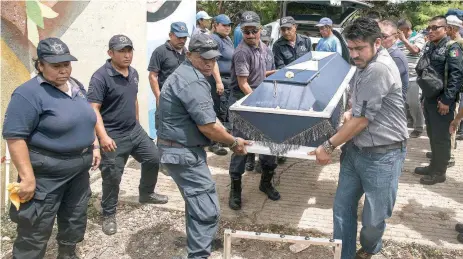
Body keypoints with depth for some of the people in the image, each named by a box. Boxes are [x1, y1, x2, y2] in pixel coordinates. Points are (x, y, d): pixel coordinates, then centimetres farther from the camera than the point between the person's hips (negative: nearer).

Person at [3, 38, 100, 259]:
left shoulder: (76, 87, 7)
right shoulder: (29, 93, -18)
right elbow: (14, 136, -22)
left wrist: (94, 146, 14)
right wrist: (27, 177, -25)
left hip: (79, 168, 8)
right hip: (46, 173, -8)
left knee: (75, 221, 20)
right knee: (36, 230, 1)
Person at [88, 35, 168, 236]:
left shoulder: (133, 73, 5)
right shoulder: (101, 77, -19)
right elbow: (93, 109, -23)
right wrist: (103, 136, -32)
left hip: (135, 130, 8)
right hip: (114, 136, -8)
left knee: (153, 159, 17)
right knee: (112, 177, 0)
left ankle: (146, 194, 42)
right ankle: (109, 215, 20)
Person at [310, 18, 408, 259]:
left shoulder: (379, 69, -23)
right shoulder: (367, 64, 9)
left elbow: (361, 120, -20)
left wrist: (328, 146, -11)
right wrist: (351, 111, 7)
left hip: (382, 156, -9)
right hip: (355, 149, 9)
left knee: (374, 218, 8)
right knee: (342, 207, 10)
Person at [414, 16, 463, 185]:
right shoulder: (429, 47, 12)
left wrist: (447, 100, -22)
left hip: (442, 100, -8)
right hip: (429, 98, 8)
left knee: (441, 137, 1)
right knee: (432, 135, 16)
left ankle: (439, 172, 11)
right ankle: (434, 166, 29)